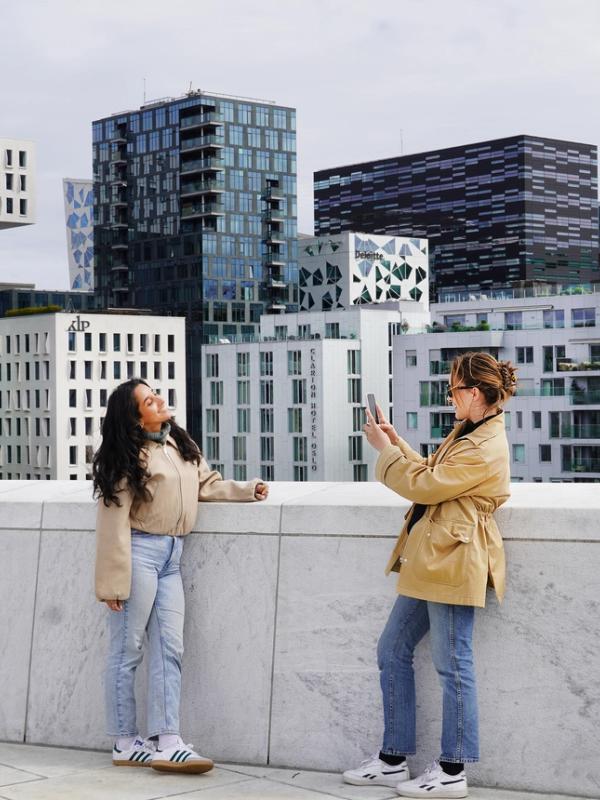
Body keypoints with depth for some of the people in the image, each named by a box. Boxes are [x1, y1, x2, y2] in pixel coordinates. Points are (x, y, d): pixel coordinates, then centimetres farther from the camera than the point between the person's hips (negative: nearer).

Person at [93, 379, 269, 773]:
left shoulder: (180, 444, 10)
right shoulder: (129, 456, -10)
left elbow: (207, 484, 23)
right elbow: (114, 519, -12)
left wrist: (247, 490, 8)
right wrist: (115, 579, -16)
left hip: (172, 555, 7)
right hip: (140, 552, -7)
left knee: (169, 649, 2)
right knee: (128, 649, 1)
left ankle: (167, 742, 2)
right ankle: (125, 743, 10)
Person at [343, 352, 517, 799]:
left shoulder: (484, 449, -18)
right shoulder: (466, 432, 15)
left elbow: (425, 484, -17)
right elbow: (432, 474, 21)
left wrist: (384, 448, -6)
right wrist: (397, 442, 15)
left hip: (451, 563, -11)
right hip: (429, 561, 11)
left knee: (452, 664, -3)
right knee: (393, 651, 13)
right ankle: (393, 759, 19)